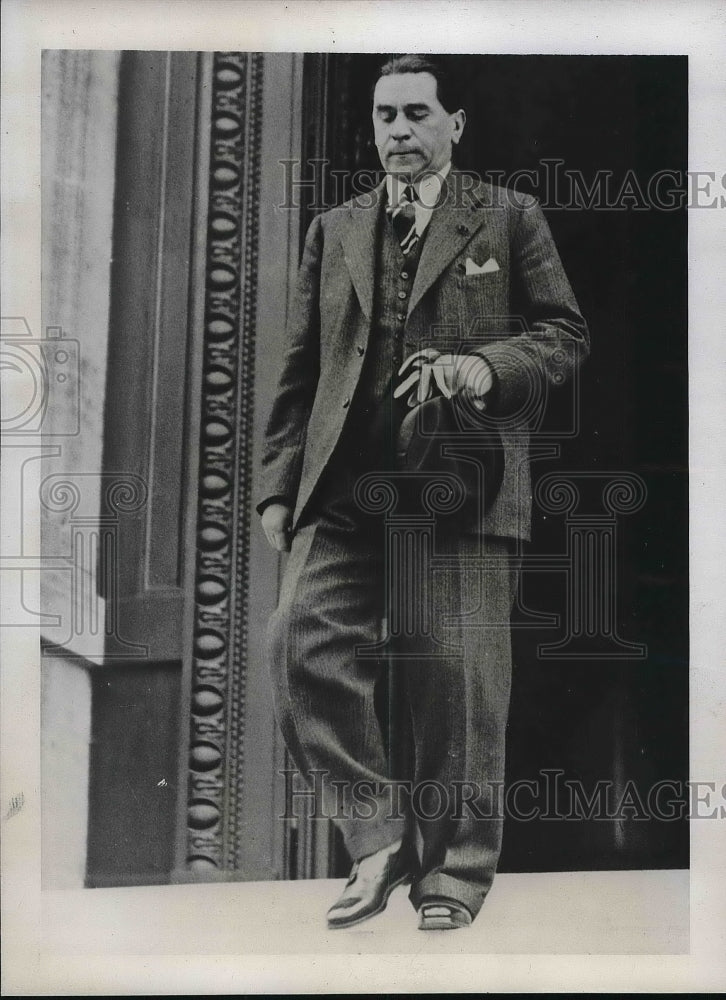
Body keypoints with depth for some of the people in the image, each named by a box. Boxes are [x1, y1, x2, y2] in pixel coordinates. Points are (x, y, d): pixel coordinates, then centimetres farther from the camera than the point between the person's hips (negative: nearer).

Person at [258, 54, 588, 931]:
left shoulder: (508, 217, 11)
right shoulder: (333, 230, 20)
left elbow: (566, 332, 8)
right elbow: (300, 370, 17)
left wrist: (488, 364, -12)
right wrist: (279, 483, 9)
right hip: (344, 486, 3)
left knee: (456, 677, -2)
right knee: (302, 643, -13)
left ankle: (454, 872, 16)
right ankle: (378, 834, 1)